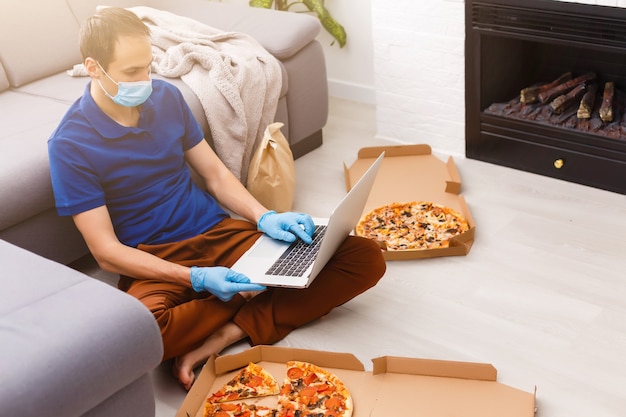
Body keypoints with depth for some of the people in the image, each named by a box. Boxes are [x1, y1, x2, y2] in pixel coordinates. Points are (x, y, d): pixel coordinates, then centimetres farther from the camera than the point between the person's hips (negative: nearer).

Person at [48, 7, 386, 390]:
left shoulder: (166, 97, 3)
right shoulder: (70, 145, -11)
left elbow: (216, 174, 10)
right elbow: (106, 251, -12)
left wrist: (265, 217, -9)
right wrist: (196, 279, -23)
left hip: (218, 234, 5)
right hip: (154, 265, -4)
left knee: (366, 259, -10)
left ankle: (224, 335, -20)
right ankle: (248, 298, -11)